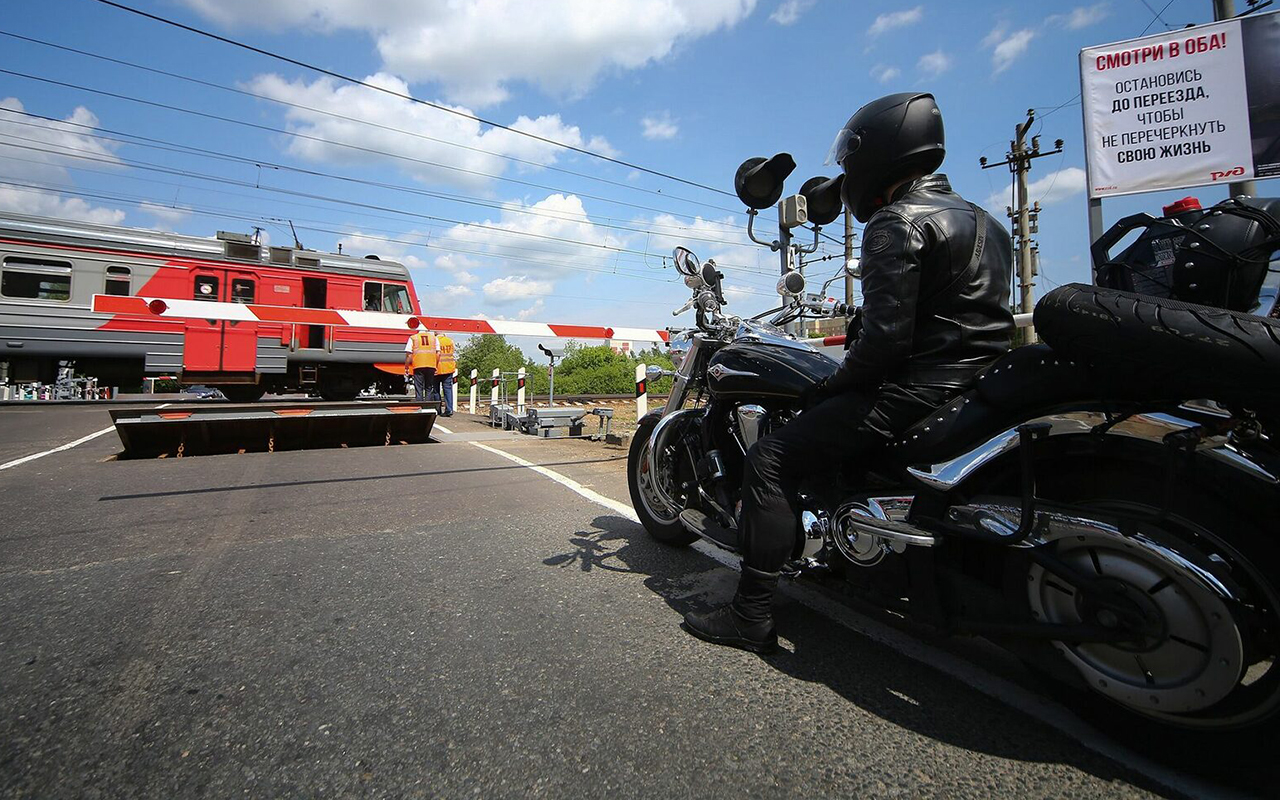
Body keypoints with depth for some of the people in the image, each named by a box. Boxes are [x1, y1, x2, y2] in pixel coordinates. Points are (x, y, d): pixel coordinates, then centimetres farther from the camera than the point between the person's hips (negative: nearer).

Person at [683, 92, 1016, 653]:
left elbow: (886, 339, -22)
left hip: (917, 389, -11)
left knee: (769, 460, -10)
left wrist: (828, 387, -6)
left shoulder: (895, 223, -11)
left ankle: (752, 615, -7)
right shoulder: (982, 220, 20)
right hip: (977, 380, 11)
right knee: (831, 415, 31)